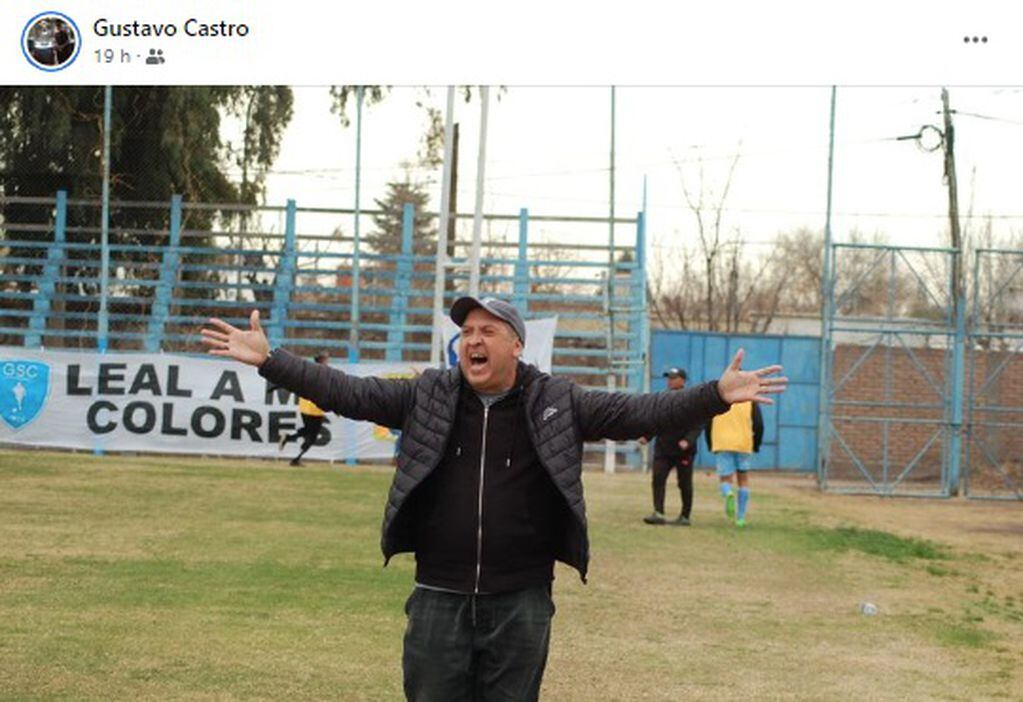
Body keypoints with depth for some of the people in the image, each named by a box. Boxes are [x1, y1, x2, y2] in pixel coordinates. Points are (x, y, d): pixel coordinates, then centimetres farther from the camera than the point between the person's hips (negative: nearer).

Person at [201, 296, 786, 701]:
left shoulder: (557, 403, -1)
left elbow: (638, 414, -6)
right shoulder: (427, 397, 3)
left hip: (521, 603, -1)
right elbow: (347, 393, 0)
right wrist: (269, 360, -9)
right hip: (440, 599, 1)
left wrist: (717, 396, -18)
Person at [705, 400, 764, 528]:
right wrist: (756, 445, 11)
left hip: (722, 446, 0)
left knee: (725, 479, 6)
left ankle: (728, 494, -31)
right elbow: (759, 425, -2)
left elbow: (707, 424, 6)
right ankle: (741, 517, 12)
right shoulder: (750, 400, 2)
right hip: (743, 445, 0)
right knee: (743, 481, 15)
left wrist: (710, 445, 17)